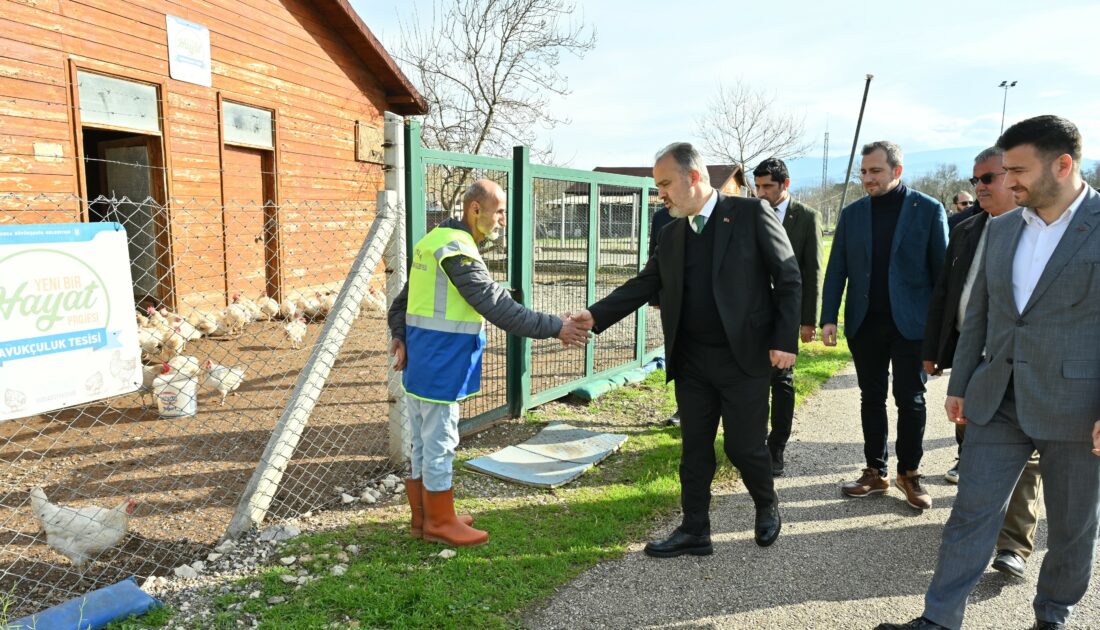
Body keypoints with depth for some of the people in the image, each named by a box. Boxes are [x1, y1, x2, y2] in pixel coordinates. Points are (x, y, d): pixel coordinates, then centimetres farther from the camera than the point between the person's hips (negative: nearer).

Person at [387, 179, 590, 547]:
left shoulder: (433, 241, 12)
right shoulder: (458, 251, -19)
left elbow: (403, 300, 14)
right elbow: (499, 306, -24)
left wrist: (399, 335, 4)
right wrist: (555, 327, -20)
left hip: (421, 364, 10)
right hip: (439, 368, -10)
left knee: (425, 443, 17)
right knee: (439, 444, 3)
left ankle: (423, 517, 29)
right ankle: (440, 523, 17)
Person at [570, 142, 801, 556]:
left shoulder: (752, 215, -6)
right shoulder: (670, 235, 9)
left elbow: (788, 279, -5)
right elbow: (644, 285, 6)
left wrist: (785, 340, -12)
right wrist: (595, 315, -7)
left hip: (744, 357, -4)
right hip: (690, 362, 5)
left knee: (744, 446, 5)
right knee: (694, 449, 10)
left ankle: (767, 506, 35)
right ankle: (694, 531, 23)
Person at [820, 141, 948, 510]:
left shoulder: (928, 210, -3)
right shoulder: (852, 213, 5)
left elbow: (942, 269, -3)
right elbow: (836, 270, 3)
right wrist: (828, 318, -5)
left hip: (910, 323, -3)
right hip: (864, 324, 3)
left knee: (910, 400, 4)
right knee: (871, 398, 10)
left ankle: (909, 473, 20)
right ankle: (876, 472, 21)